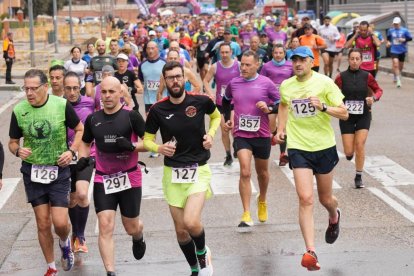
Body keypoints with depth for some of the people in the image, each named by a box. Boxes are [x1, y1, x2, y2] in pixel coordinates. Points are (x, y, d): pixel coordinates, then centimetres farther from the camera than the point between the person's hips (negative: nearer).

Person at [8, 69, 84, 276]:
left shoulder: (62, 105, -11)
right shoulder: (19, 111, -6)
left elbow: (80, 129, 3)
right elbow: (12, 142, 6)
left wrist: (71, 151, -11)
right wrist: (18, 150, -16)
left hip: (59, 171, -2)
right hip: (32, 172, 2)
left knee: (60, 223, -8)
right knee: (43, 223, 6)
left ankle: (65, 243, 29)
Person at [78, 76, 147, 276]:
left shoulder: (131, 116, -8)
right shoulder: (93, 119, 3)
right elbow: (85, 142, 19)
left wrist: (132, 146, -24)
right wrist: (83, 158, 0)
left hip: (129, 179, -2)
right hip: (103, 179, 2)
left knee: (131, 228, 11)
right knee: (105, 226, -11)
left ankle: (138, 238, 49)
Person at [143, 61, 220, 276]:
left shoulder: (201, 102, -6)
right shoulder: (158, 110, -5)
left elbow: (216, 115, 17)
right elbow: (147, 140, 5)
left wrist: (211, 134, -2)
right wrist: (159, 148, -17)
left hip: (199, 171, -2)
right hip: (173, 173, 2)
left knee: (191, 222, -21)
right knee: (180, 230, 6)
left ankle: (203, 252, 13)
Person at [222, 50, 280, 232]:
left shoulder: (266, 83, -6)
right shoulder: (233, 83, 2)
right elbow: (226, 101, 22)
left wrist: (269, 108, -19)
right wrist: (227, 118, 12)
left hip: (261, 135, 0)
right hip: (241, 135, 0)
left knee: (262, 172, 18)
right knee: (245, 172, -16)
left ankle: (262, 201, 47)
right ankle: (246, 216, -14)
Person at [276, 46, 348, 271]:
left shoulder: (325, 83, -8)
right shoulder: (286, 86, 3)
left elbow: (344, 113, -9)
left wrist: (323, 107, -25)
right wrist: (281, 128, 14)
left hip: (324, 146, -1)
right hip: (298, 147, 1)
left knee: (325, 199, 14)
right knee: (305, 199, -14)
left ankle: (334, 217, 52)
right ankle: (310, 252, -15)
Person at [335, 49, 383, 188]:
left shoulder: (367, 76, -3)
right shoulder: (342, 77, -7)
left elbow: (378, 89, 9)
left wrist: (374, 97, -12)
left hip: (363, 115, 1)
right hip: (347, 116, 0)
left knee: (360, 146, -8)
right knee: (349, 152, -1)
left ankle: (358, 177, 7)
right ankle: (349, 152, 38)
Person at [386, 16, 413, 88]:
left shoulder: (404, 30, -5)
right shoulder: (390, 31, 0)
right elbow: (388, 37, 19)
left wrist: (404, 40, -17)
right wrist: (388, 42, 0)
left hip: (402, 50, 1)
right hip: (394, 50, -1)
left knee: (401, 65, 15)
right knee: (395, 64, -18)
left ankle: (398, 75, 44)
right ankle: (398, 80, -15)